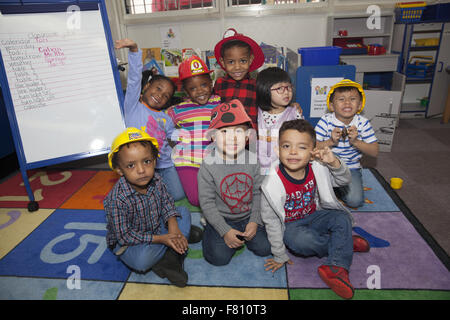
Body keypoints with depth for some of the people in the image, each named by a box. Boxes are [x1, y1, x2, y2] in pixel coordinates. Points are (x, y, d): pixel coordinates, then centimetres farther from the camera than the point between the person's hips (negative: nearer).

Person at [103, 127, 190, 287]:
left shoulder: (155, 179, -15)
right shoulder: (117, 199, -32)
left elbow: (167, 202, 0)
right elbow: (124, 236, -27)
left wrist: (173, 226, -20)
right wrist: (161, 239, -28)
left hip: (156, 228, 6)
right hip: (127, 242, -6)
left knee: (184, 212, -2)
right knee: (142, 261, -36)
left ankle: (170, 258, -15)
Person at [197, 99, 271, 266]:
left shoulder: (252, 160, -10)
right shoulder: (209, 165, -18)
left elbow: (258, 193, -2)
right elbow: (207, 202, -14)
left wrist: (254, 222, -9)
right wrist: (225, 231, -16)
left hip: (248, 216, 3)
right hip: (221, 219, -2)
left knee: (264, 248, -5)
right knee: (219, 257, -12)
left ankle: (242, 235, 23)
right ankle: (210, 232, 18)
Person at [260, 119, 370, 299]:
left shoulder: (317, 169, -15)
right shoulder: (272, 184, -28)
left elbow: (345, 180, 2)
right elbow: (271, 221, -18)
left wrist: (334, 162, -22)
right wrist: (280, 256, -10)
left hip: (313, 215, 4)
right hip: (290, 225, -4)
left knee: (343, 218, -18)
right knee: (302, 240, -33)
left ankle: (336, 268, -22)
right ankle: (345, 242, -4)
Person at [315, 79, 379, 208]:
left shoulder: (363, 123, -6)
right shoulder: (326, 120, -11)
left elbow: (374, 151, -5)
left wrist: (355, 142, -21)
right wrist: (331, 142, -29)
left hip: (351, 168, 1)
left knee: (355, 201, -17)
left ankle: (335, 188, 13)